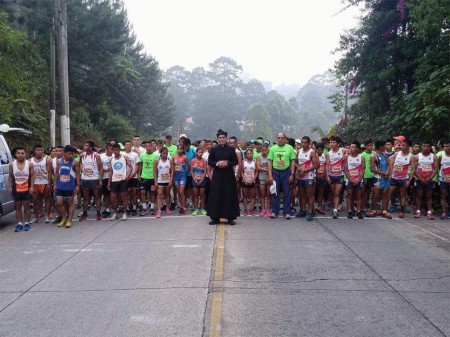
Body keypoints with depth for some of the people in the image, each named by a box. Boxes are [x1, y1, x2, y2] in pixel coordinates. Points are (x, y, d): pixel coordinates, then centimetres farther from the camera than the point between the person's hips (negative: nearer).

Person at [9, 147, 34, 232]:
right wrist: (10, 187, 1)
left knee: (26, 206, 5)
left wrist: (31, 186, -8)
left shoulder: (29, 164, -6)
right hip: (16, 189, 2)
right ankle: (19, 223, 14)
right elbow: (10, 176, 6)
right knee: (18, 206, 8)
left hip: (26, 189, -2)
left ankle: (26, 223, 13)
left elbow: (32, 175, -2)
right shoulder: (12, 164, -1)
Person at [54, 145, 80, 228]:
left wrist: (78, 185, -8)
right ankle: (64, 218, 20)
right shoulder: (59, 161, 5)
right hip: (60, 186, 4)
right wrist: (55, 184, 9)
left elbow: (77, 174, -3)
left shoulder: (75, 162, -6)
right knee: (59, 203, 3)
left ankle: (69, 220, 12)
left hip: (70, 186, -4)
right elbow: (57, 173, 12)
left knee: (70, 203, 5)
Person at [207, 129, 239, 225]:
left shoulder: (231, 149, 3)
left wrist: (227, 164, -16)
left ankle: (230, 217, 7)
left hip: (229, 175, -1)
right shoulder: (213, 150, 6)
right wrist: (217, 164, -14)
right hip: (217, 175, 1)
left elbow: (235, 162, 1)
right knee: (216, 196, 1)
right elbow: (209, 162, 5)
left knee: (229, 195, 0)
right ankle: (215, 217, 8)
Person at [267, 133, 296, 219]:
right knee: (275, 192, 5)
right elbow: (270, 162, 4)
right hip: (275, 171, 1)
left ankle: (287, 212, 10)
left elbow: (293, 162, 2)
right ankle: (274, 211, 14)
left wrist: (292, 174, -5)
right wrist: (270, 175, -3)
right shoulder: (273, 148, 4)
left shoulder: (289, 148, 1)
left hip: (286, 172, -1)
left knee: (287, 193, 2)